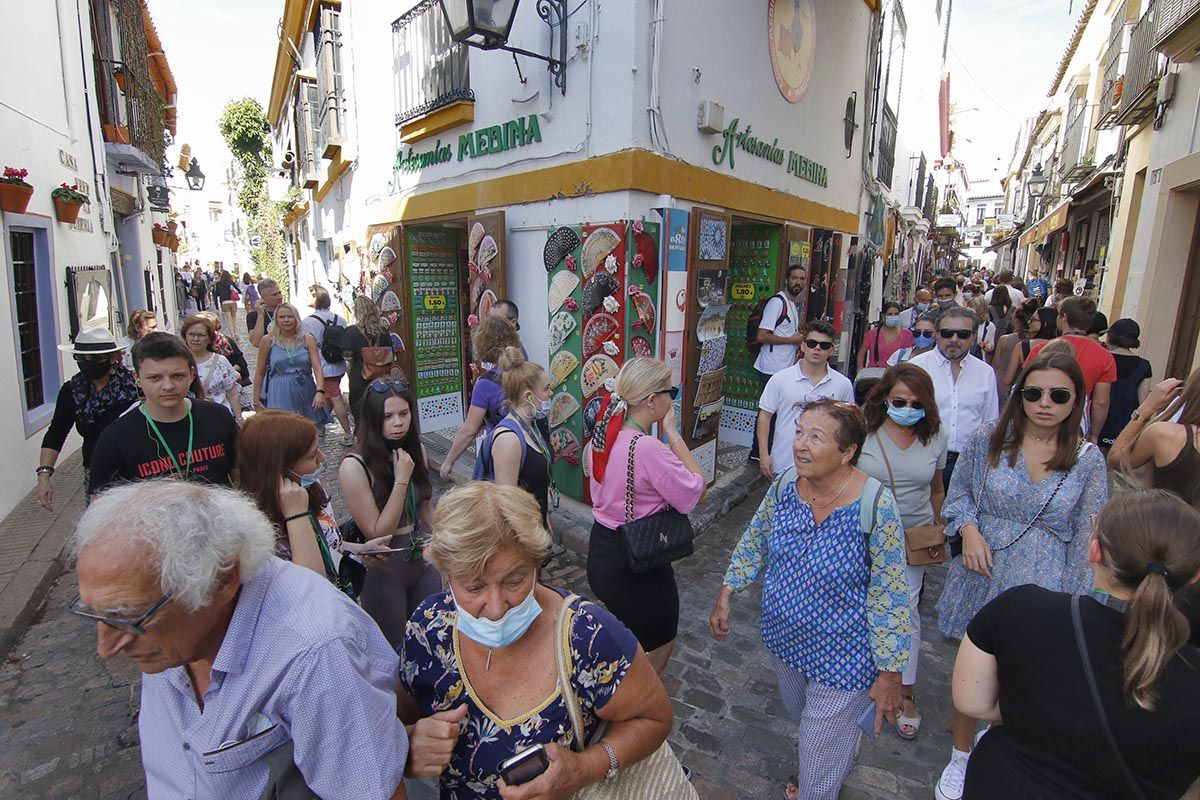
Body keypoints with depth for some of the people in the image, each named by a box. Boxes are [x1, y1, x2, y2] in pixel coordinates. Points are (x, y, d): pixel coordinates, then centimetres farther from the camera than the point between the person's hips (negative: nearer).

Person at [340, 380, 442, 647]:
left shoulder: (417, 450, -4)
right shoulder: (355, 466, -20)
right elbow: (377, 534, -19)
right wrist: (401, 480, -24)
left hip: (425, 558, 5)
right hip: (384, 570, -5)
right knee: (393, 651, 14)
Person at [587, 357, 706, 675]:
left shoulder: (601, 437, -2)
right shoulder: (649, 449, -30)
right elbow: (695, 494, -20)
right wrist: (673, 432, -17)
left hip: (601, 551, 8)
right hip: (637, 565, -8)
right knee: (658, 649, 19)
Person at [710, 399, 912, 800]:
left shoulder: (876, 506, -27)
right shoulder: (785, 484, -13)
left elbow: (889, 597, -19)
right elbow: (754, 543, 2)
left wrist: (890, 674, -14)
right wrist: (725, 597, 3)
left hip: (842, 658, -5)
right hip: (786, 639, 5)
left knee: (821, 763, 11)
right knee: (799, 714, 31)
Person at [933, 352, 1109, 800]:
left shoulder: (1088, 460, -5)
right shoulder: (986, 440, -6)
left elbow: (1086, 539, -2)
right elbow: (958, 493, 6)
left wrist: (1074, 605, -3)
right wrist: (969, 529, -13)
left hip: (1042, 589, 0)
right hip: (983, 574, 0)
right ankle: (961, 757, 36)